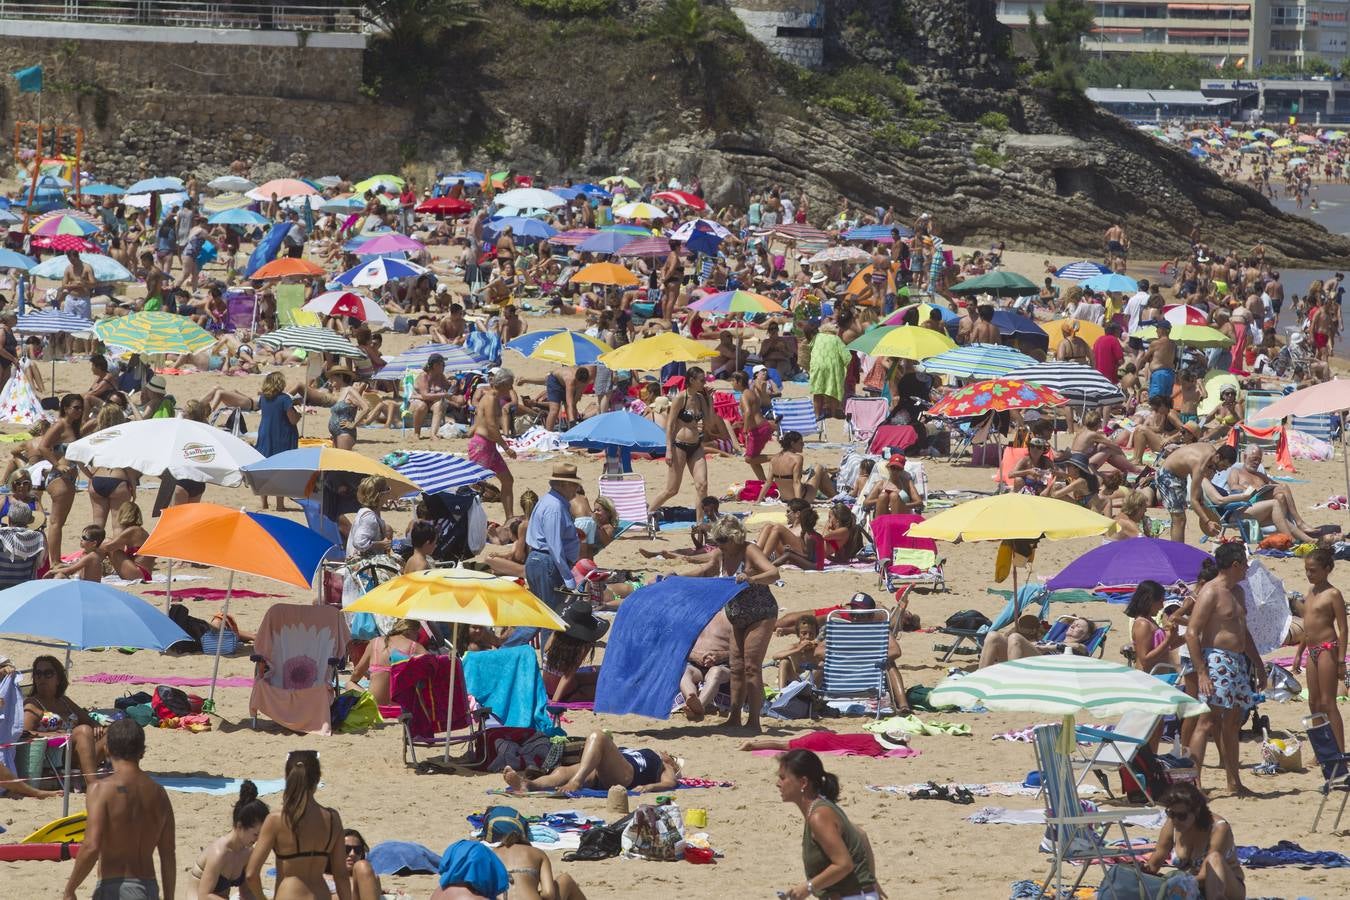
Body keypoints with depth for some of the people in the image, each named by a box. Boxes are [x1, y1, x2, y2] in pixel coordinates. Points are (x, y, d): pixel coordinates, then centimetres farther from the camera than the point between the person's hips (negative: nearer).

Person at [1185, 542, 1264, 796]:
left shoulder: (1237, 592, 18)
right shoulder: (1210, 593, -12)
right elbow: (1192, 633, -17)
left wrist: (1258, 663, 28)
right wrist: (1202, 673, -23)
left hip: (1238, 663, 9)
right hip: (1216, 660, -9)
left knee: (1232, 723, 12)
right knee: (1208, 722, -13)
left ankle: (1234, 782, 17)